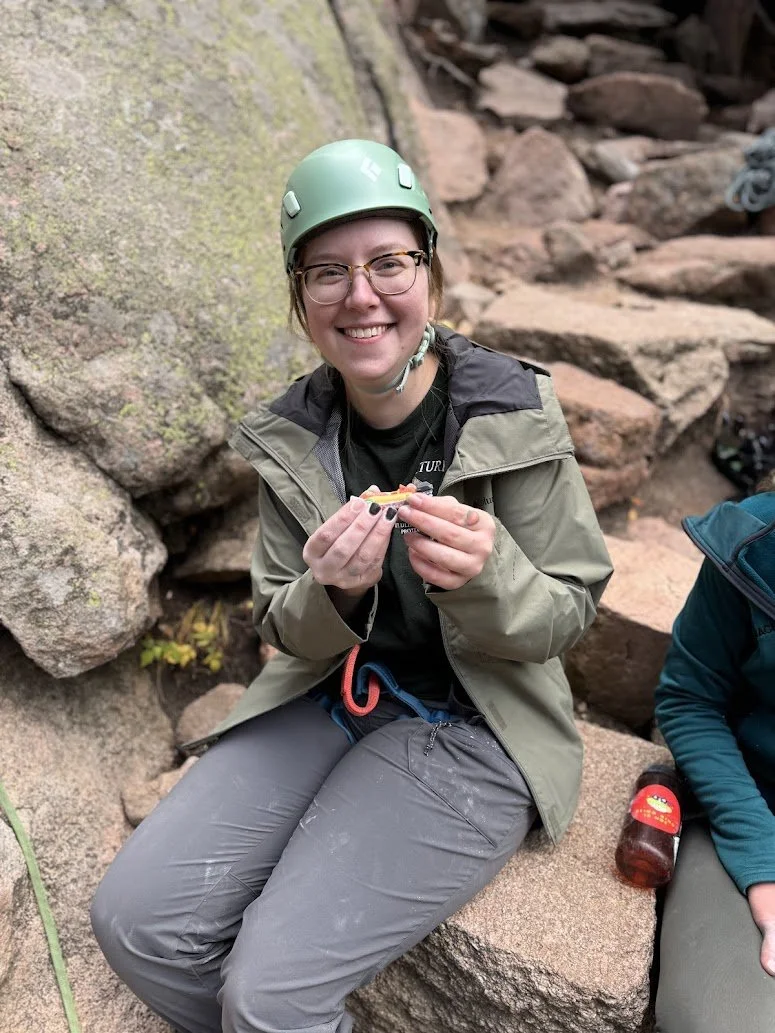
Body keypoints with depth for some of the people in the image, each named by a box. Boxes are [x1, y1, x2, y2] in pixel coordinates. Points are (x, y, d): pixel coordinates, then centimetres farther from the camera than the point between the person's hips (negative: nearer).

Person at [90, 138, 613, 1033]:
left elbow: (566, 615, -7)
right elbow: (287, 632, 3)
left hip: (470, 729, -4)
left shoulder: (514, 412, -12)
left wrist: (485, 575, -30)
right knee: (133, 920, -7)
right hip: (327, 695, 5)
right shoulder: (291, 434, -2)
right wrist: (331, 595, -21)